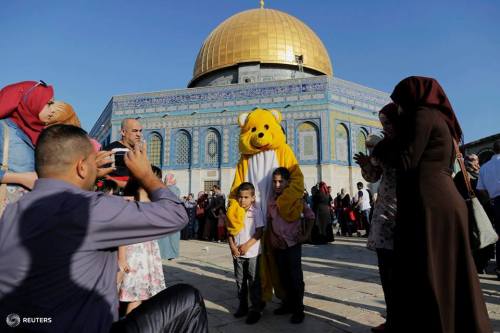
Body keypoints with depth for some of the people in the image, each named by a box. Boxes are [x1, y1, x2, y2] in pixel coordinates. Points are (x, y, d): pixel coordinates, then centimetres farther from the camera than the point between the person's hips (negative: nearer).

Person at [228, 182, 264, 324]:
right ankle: (242, 306, 30)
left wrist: (247, 245, -16)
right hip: (237, 253, 4)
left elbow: (259, 232, -10)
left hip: (252, 253, -4)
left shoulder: (256, 212, -7)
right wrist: (232, 246, -6)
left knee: (254, 282, 3)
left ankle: (255, 310, 13)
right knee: (240, 281, 15)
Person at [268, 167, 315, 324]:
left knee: (295, 277, 0)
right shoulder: (271, 202, 4)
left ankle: (298, 309, 12)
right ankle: (288, 303, 31)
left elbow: (310, 216, -1)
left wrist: (306, 234, -5)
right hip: (278, 244, 5)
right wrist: (272, 235, 2)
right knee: (283, 276, 14)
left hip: (293, 243, -4)